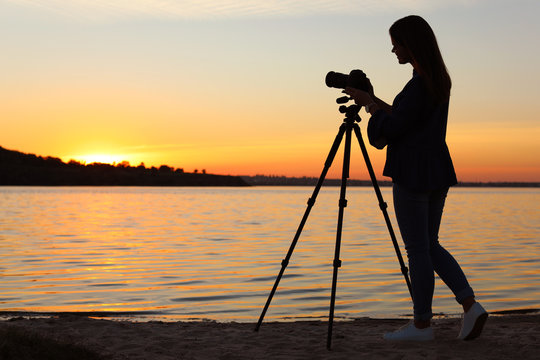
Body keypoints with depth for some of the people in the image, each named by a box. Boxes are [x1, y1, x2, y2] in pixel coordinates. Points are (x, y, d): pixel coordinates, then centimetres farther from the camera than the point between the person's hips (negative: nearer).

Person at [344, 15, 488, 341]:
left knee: (417, 249, 1)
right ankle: (471, 305, 6)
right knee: (430, 245, 17)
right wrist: (374, 100, 20)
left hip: (412, 174, -9)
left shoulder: (418, 85, -18)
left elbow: (391, 128, -16)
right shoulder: (439, 80, 12)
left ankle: (422, 324, 12)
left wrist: (368, 103, -2)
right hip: (438, 171, 9)